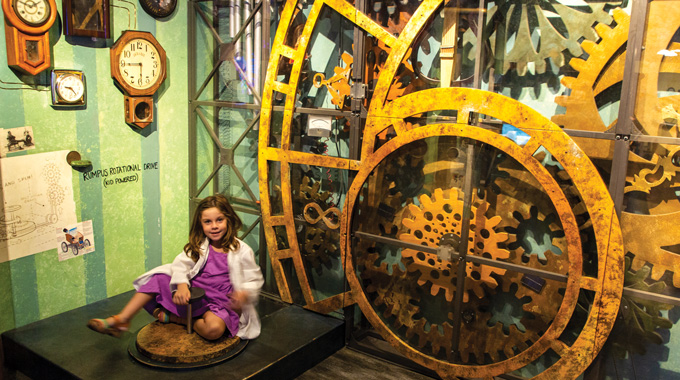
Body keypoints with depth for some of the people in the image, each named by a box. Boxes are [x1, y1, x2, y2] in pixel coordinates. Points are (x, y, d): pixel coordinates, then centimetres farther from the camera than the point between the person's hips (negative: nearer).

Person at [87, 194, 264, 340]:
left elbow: (254, 279, -3)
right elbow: (181, 263, -3)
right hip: (193, 295, 4)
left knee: (214, 329, -37)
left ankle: (169, 316, -15)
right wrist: (182, 284, -24)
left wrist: (245, 293, -25)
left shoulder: (241, 251, -7)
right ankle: (121, 319, -11)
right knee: (158, 278, -10)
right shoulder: (199, 246, 6)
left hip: (220, 302, -4)